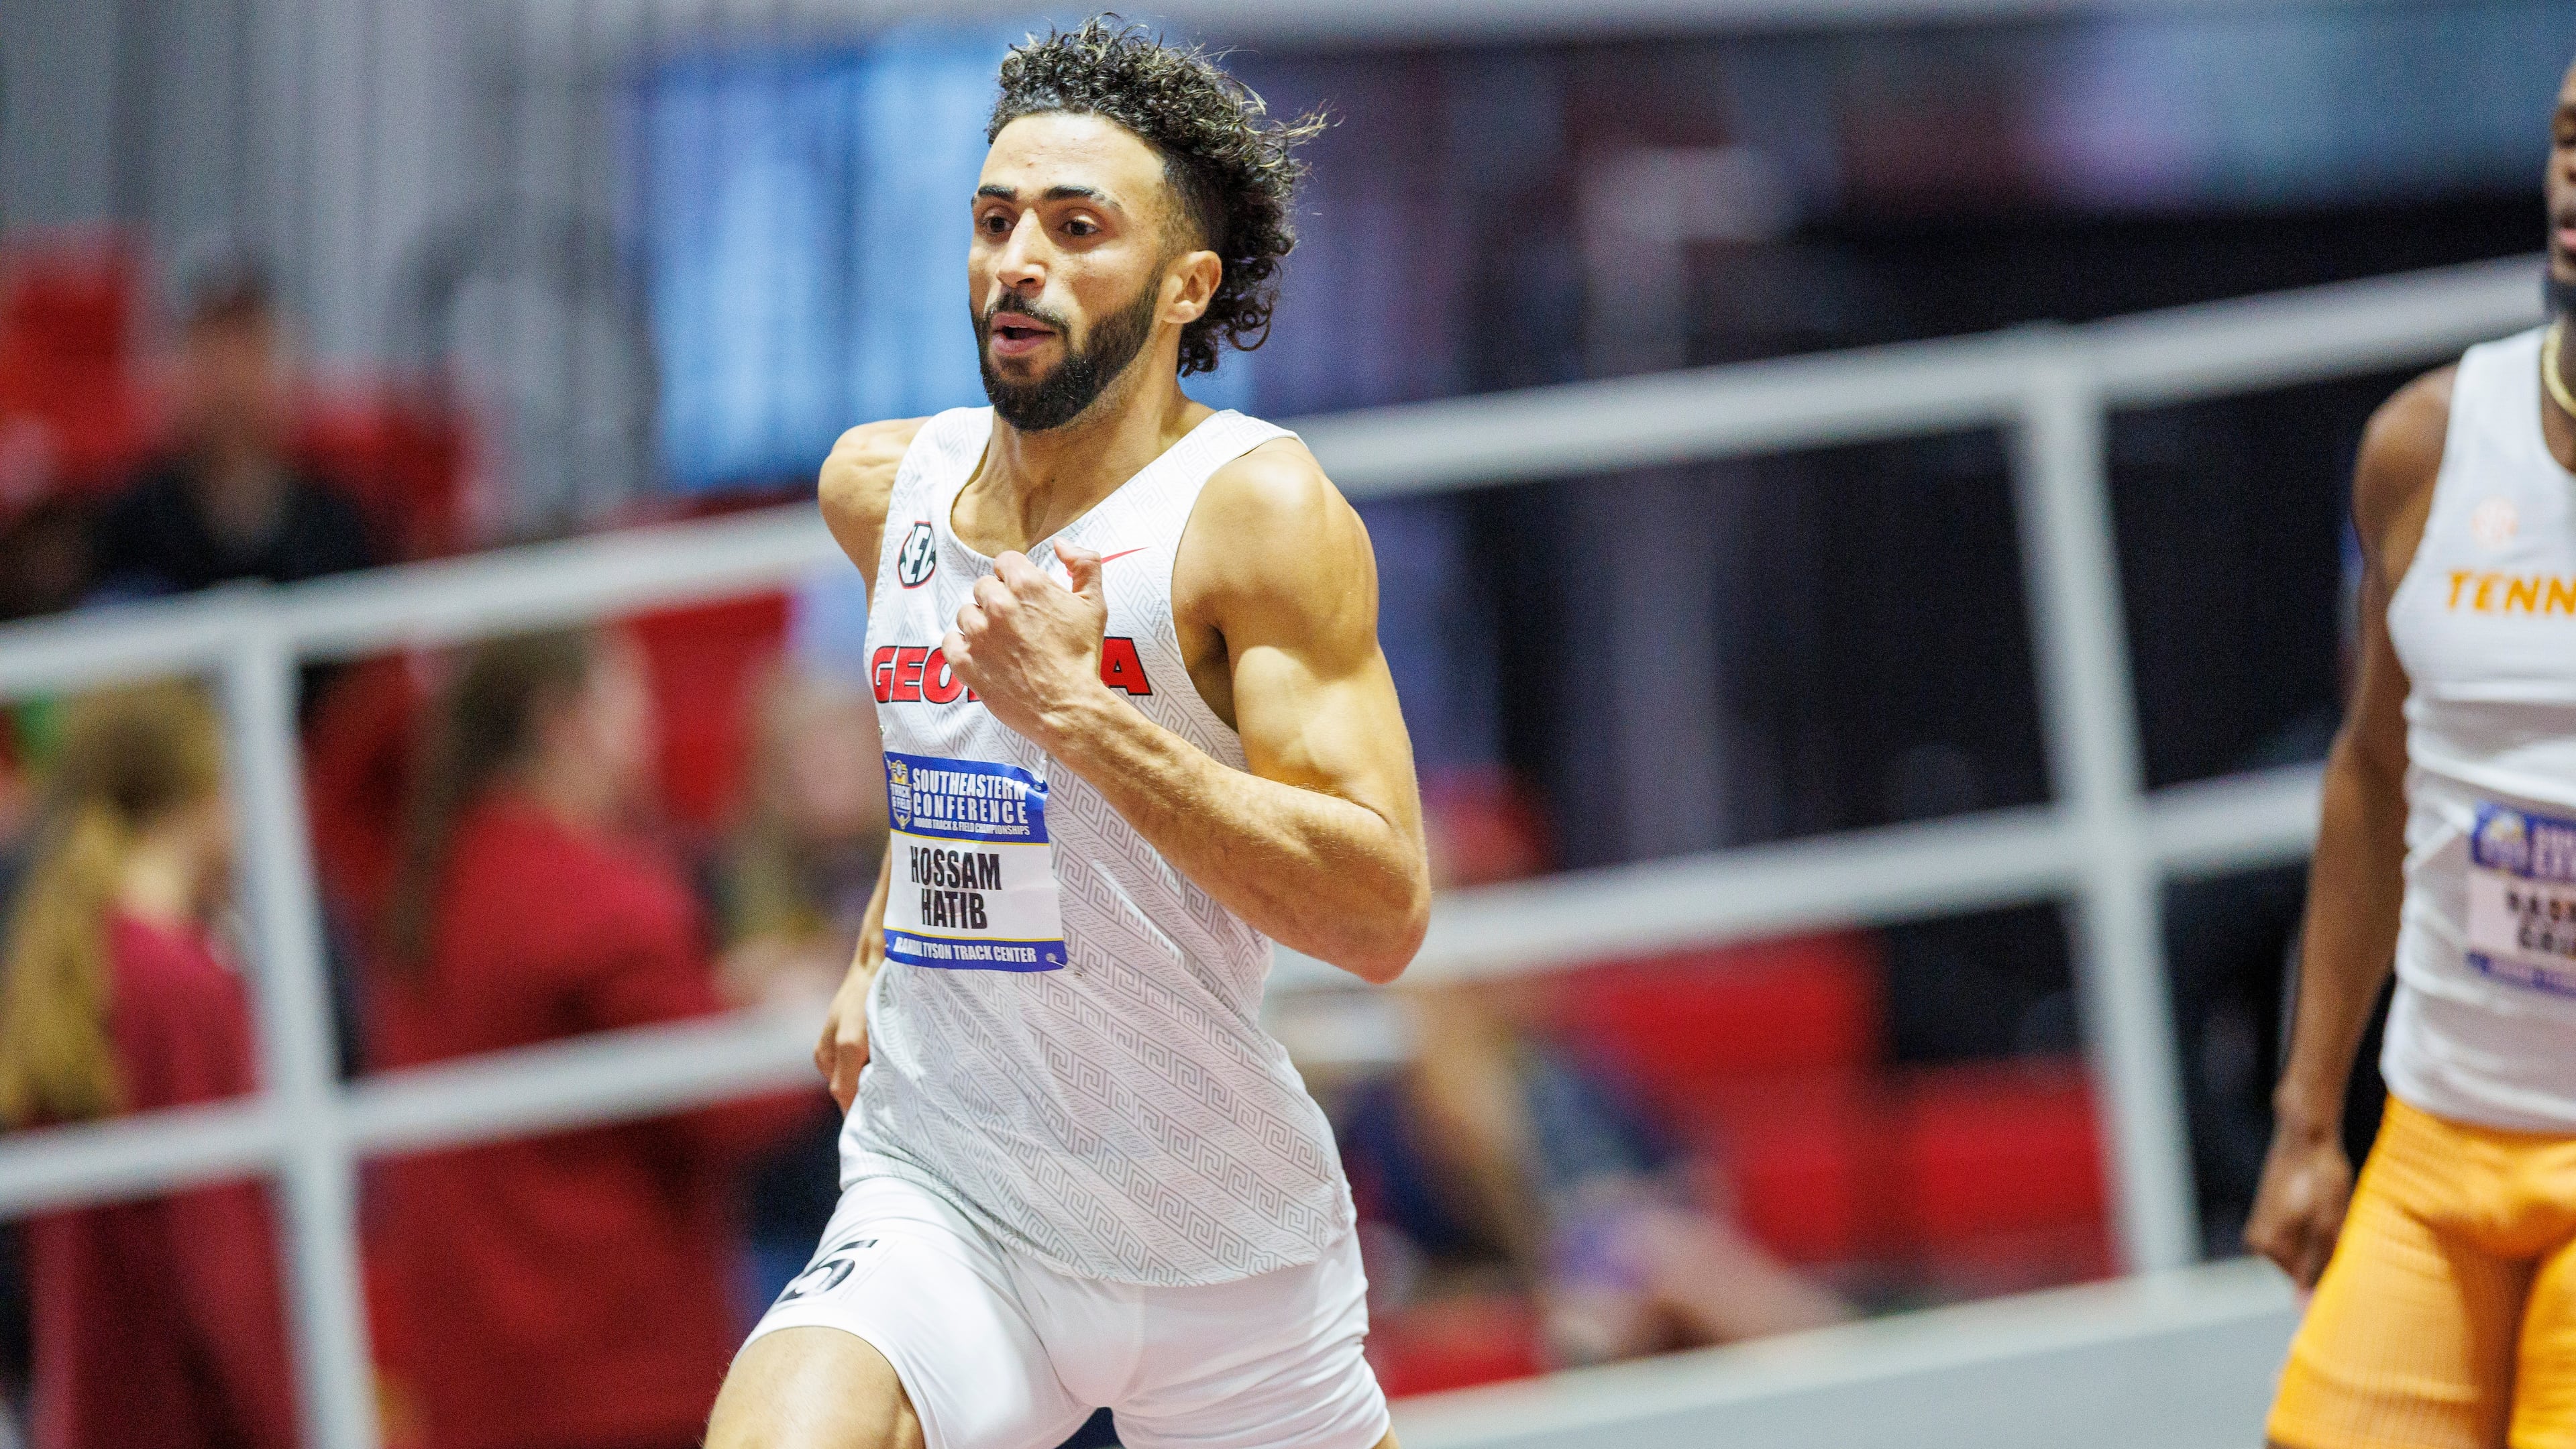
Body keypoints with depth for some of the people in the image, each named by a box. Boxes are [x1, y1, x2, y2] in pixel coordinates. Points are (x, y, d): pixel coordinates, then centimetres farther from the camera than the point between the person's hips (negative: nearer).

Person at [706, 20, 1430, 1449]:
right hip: (941, 1212, 3)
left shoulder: (1260, 511, -13)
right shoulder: (882, 486, 5)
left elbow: (1383, 915, -22)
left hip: (1229, 1260, -3)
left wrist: (1077, 711, -26)